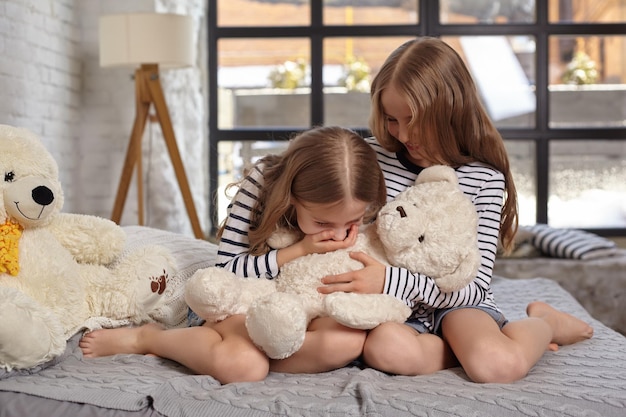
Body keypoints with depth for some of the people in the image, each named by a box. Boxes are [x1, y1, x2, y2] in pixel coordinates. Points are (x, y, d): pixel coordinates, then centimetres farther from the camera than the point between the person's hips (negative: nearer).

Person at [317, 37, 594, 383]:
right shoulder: (374, 156, -1)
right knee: (384, 348, -36)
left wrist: (391, 281, -29)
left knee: (501, 366, -33)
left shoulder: (484, 179, -9)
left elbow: (475, 287, -14)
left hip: (456, 304, -1)